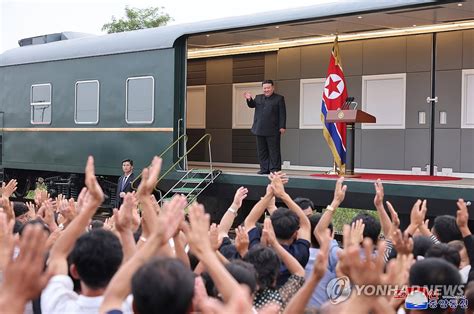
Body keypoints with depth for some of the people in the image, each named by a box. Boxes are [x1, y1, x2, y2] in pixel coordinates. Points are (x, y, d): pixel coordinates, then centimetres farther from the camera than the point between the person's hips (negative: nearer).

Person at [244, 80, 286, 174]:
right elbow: (252, 105, 5)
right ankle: (264, 169, 13)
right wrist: (249, 99, -16)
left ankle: (275, 169, 0)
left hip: (273, 131, -5)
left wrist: (282, 127, -10)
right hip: (260, 130, 5)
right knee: (262, 151, 7)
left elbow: (282, 113, -3)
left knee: (274, 151, -3)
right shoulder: (258, 97, 17)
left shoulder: (279, 98, 2)